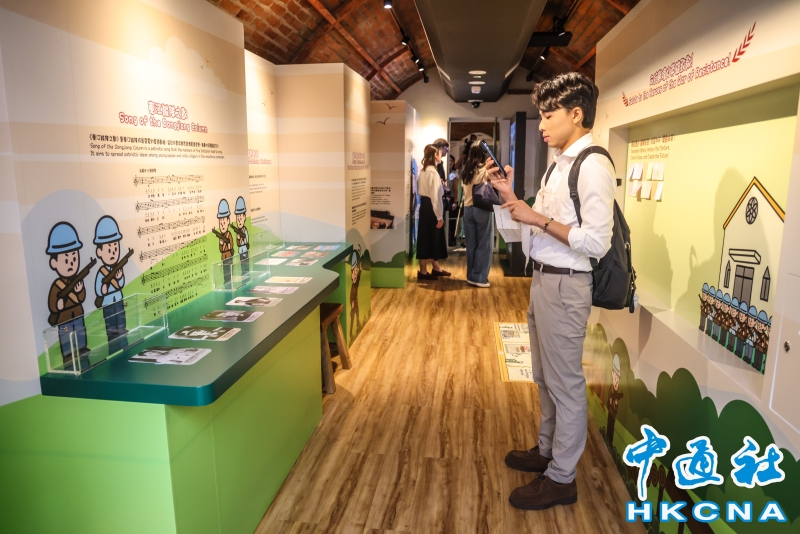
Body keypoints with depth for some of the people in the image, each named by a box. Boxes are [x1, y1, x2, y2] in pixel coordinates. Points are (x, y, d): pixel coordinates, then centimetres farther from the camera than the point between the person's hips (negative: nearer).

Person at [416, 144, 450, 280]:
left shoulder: (424, 170, 13)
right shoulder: (433, 172, -17)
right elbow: (435, 196, -20)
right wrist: (439, 216, -18)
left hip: (424, 205, 10)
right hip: (430, 207, -10)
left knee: (432, 238, 16)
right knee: (428, 239, -3)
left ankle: (435, 268, 26)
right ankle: (423, 271, 4)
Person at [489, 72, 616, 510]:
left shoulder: (592, 166, -17)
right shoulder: (562, 162, 13)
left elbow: (596, 243, -22)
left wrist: (538, 218, -19)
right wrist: (510, 195, 6)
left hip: (565, 285, -10)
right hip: (543, 278, 10)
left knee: (565, 382, 4)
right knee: (545, 376, 21)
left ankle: (561, 479, 20)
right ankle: (547, 451, 40)